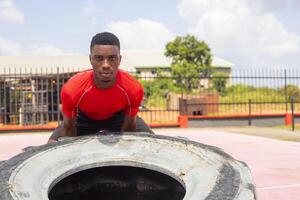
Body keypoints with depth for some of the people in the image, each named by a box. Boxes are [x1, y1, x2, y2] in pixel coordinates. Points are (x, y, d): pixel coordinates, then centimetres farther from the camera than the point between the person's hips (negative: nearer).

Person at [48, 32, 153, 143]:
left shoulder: (134, 88, -35)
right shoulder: (71, 89, -38)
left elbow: (129, 127, -19)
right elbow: (69, 128, -20)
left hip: (119, 116, 1)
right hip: (83, 117, 0)